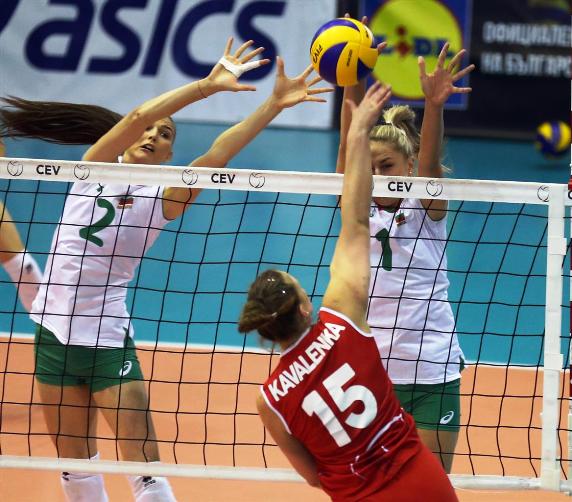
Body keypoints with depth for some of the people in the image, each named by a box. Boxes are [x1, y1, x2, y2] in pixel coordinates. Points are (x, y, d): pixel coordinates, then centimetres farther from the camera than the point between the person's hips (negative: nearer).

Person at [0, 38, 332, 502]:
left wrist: (274, 105, -25)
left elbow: (216, 156, -17)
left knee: (143, 462, -8)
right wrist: (207, 86, -27)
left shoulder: (163, 198, -3)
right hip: (55, 330, 2)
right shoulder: (95, 168, -1)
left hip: (108, 338, -2)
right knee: (74, 462, 12)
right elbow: (137, 116, -17)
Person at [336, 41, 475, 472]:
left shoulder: (427, 210, 0)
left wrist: (434, 104, -38)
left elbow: (430, 158, -18)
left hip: (432, 375, -1)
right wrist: (354, 88, -27)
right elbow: (349, 148, -11)